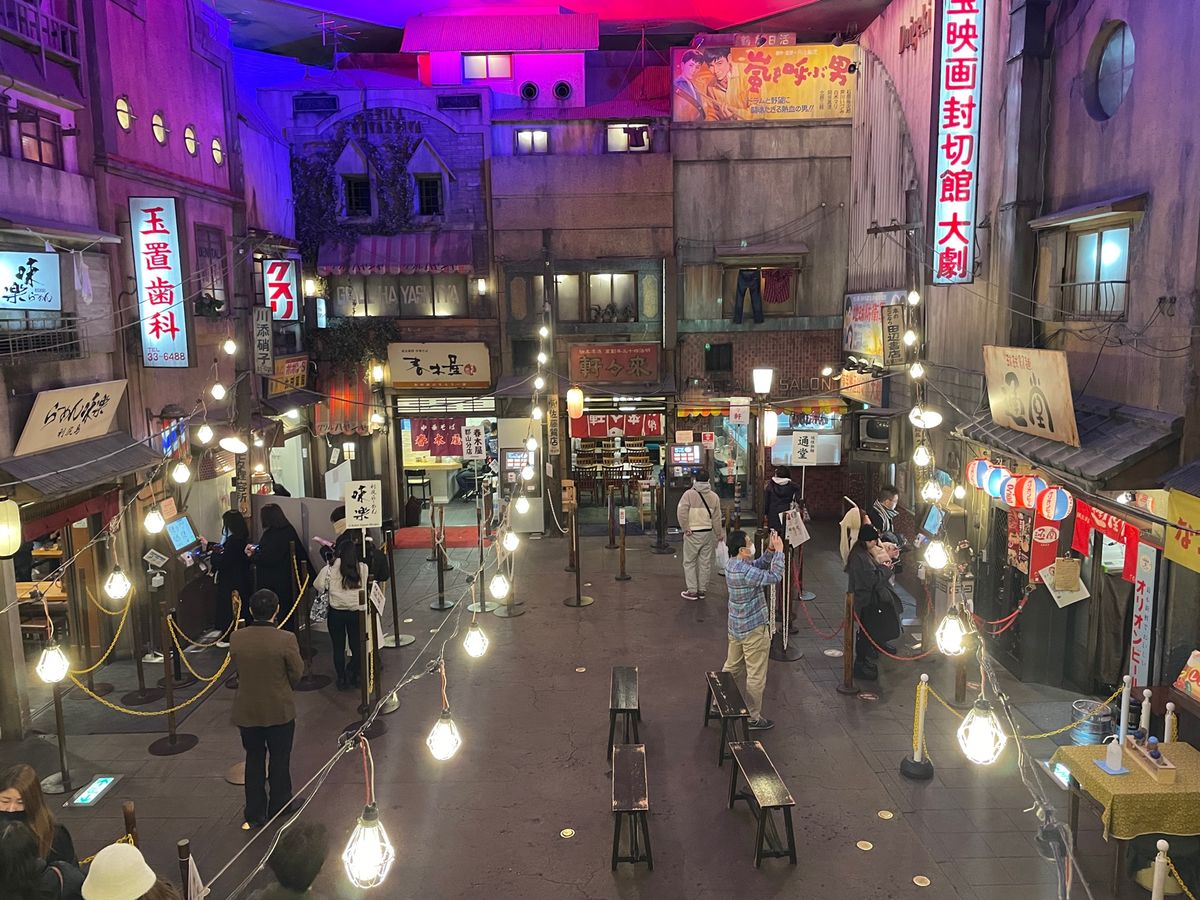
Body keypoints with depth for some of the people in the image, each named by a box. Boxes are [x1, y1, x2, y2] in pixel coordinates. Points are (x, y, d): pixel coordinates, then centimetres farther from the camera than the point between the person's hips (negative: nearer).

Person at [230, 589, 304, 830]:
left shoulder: (236, 638, -13)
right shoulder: (286, 640, -22)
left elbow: (237, 667, 1)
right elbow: (297, 673, -11)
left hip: (247, 712, 3)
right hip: (279, 710, -2)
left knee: (254, 760, 19)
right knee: (279, 760, 16)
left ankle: (255, 815, 27)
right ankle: (279, 811, 31)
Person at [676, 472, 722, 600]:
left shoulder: (689, 494, -11)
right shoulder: (714, 496, 2)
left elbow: (681, 513, -20)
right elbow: (716, 519, 6)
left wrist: (686, 529, -10)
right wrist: (718, 534, 15)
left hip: (693, 534, -4)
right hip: (708, 533, 4)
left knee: (690, 562, 7)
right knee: (705, 563, 12)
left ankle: (692, 591, 8)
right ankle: (701, 590, 20)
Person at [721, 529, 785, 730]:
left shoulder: (733, 564, 1)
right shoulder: (745, 572, -29)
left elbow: (760, 565, 11)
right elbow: (775, 577, -25)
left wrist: (771, 551, -3)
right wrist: (779, 551, -18)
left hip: (736, 627, 9)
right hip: (754, 630, -9)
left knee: (731, 667, 22)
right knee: (756, 676, 5)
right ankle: (753, 718, 15)